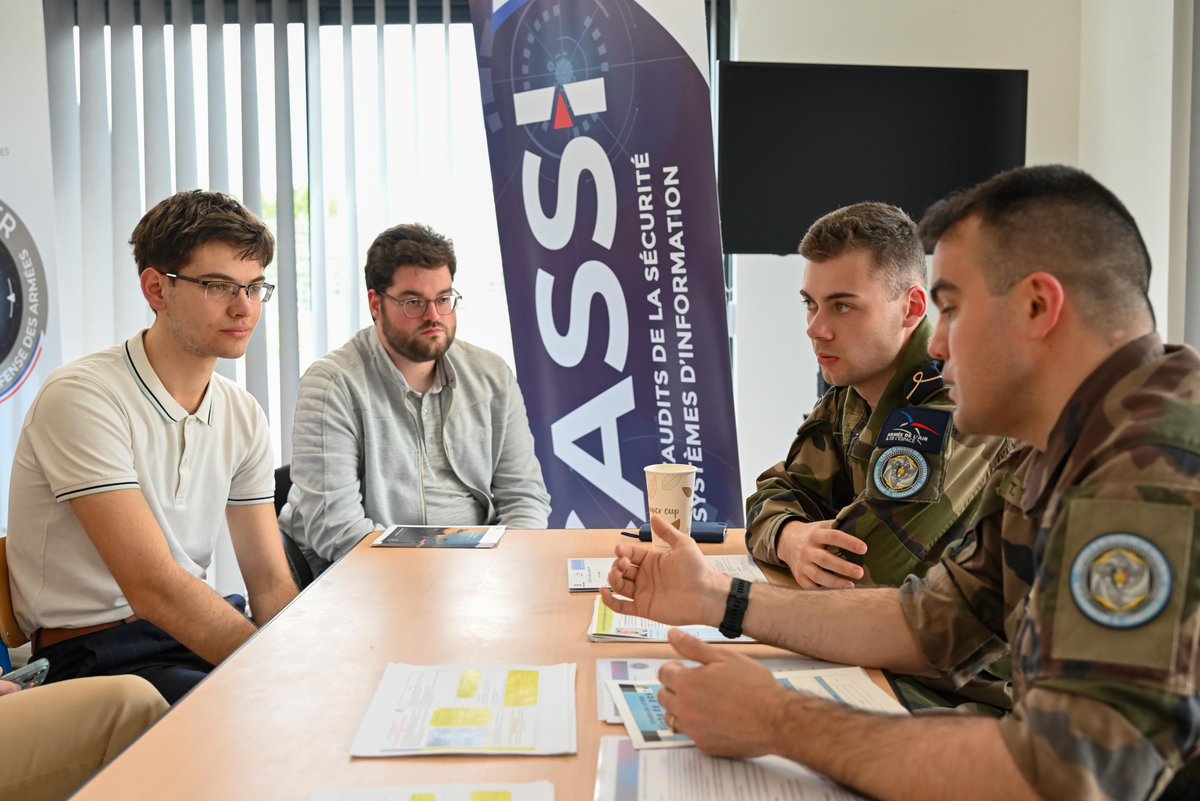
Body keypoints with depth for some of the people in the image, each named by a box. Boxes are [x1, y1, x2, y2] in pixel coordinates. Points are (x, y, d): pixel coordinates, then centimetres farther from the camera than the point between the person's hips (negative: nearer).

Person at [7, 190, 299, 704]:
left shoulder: (243, 416, 7)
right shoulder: (82, 397, -15)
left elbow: (271, 582, 5)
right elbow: (153, 587, -23)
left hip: (196, 633, 7)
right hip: (93, 656, -6)